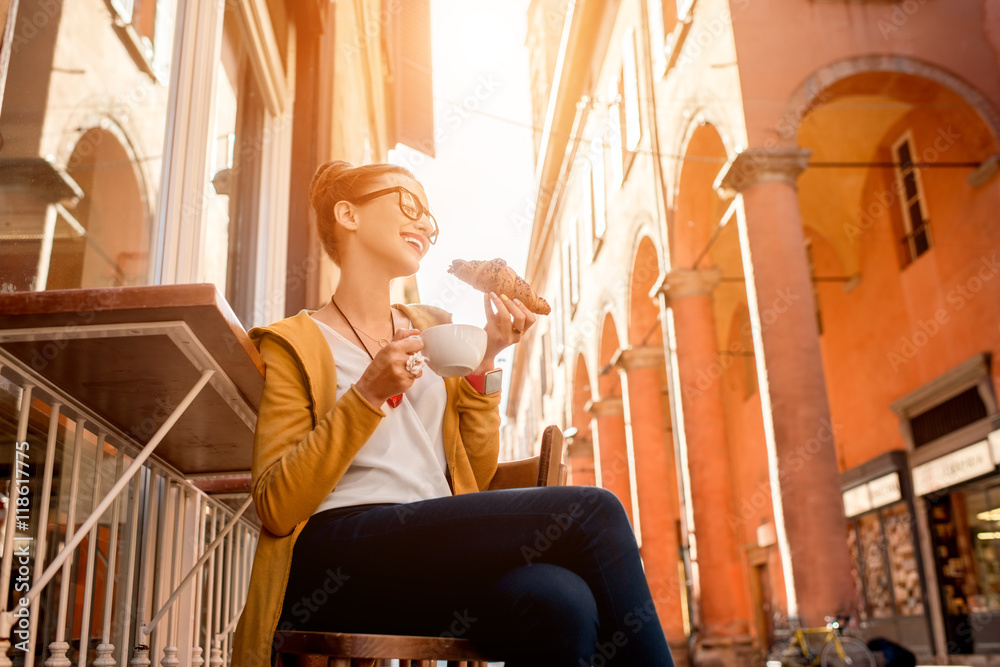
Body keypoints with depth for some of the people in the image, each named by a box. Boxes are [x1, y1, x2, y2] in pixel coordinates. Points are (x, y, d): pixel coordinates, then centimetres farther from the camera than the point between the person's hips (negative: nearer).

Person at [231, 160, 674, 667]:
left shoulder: (433, 331, 22)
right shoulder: (296, 343, 8)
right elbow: (275, 509, -4)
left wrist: (484, 360, 6)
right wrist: (368, 395, -13)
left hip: (438, 554, 5)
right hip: (340, 546, -4)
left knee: (560, 602, -32)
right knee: (593, 512, -24)